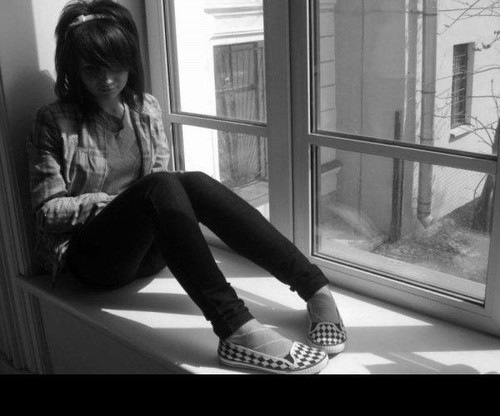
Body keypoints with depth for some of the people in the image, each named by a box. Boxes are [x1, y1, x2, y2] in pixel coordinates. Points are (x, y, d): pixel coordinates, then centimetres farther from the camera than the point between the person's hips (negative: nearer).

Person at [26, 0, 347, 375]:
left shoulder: (146, 108, 8)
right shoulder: (55, 122, -4)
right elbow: (48, 211, -5)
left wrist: (133, 202, -10)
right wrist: (116, 200, -16)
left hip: (147, 249, 4)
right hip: (91, 257, -3)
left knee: (193, 183, -29)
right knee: (160, 186, -34)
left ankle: (314, 287, -37)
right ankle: (236, 329, -49)